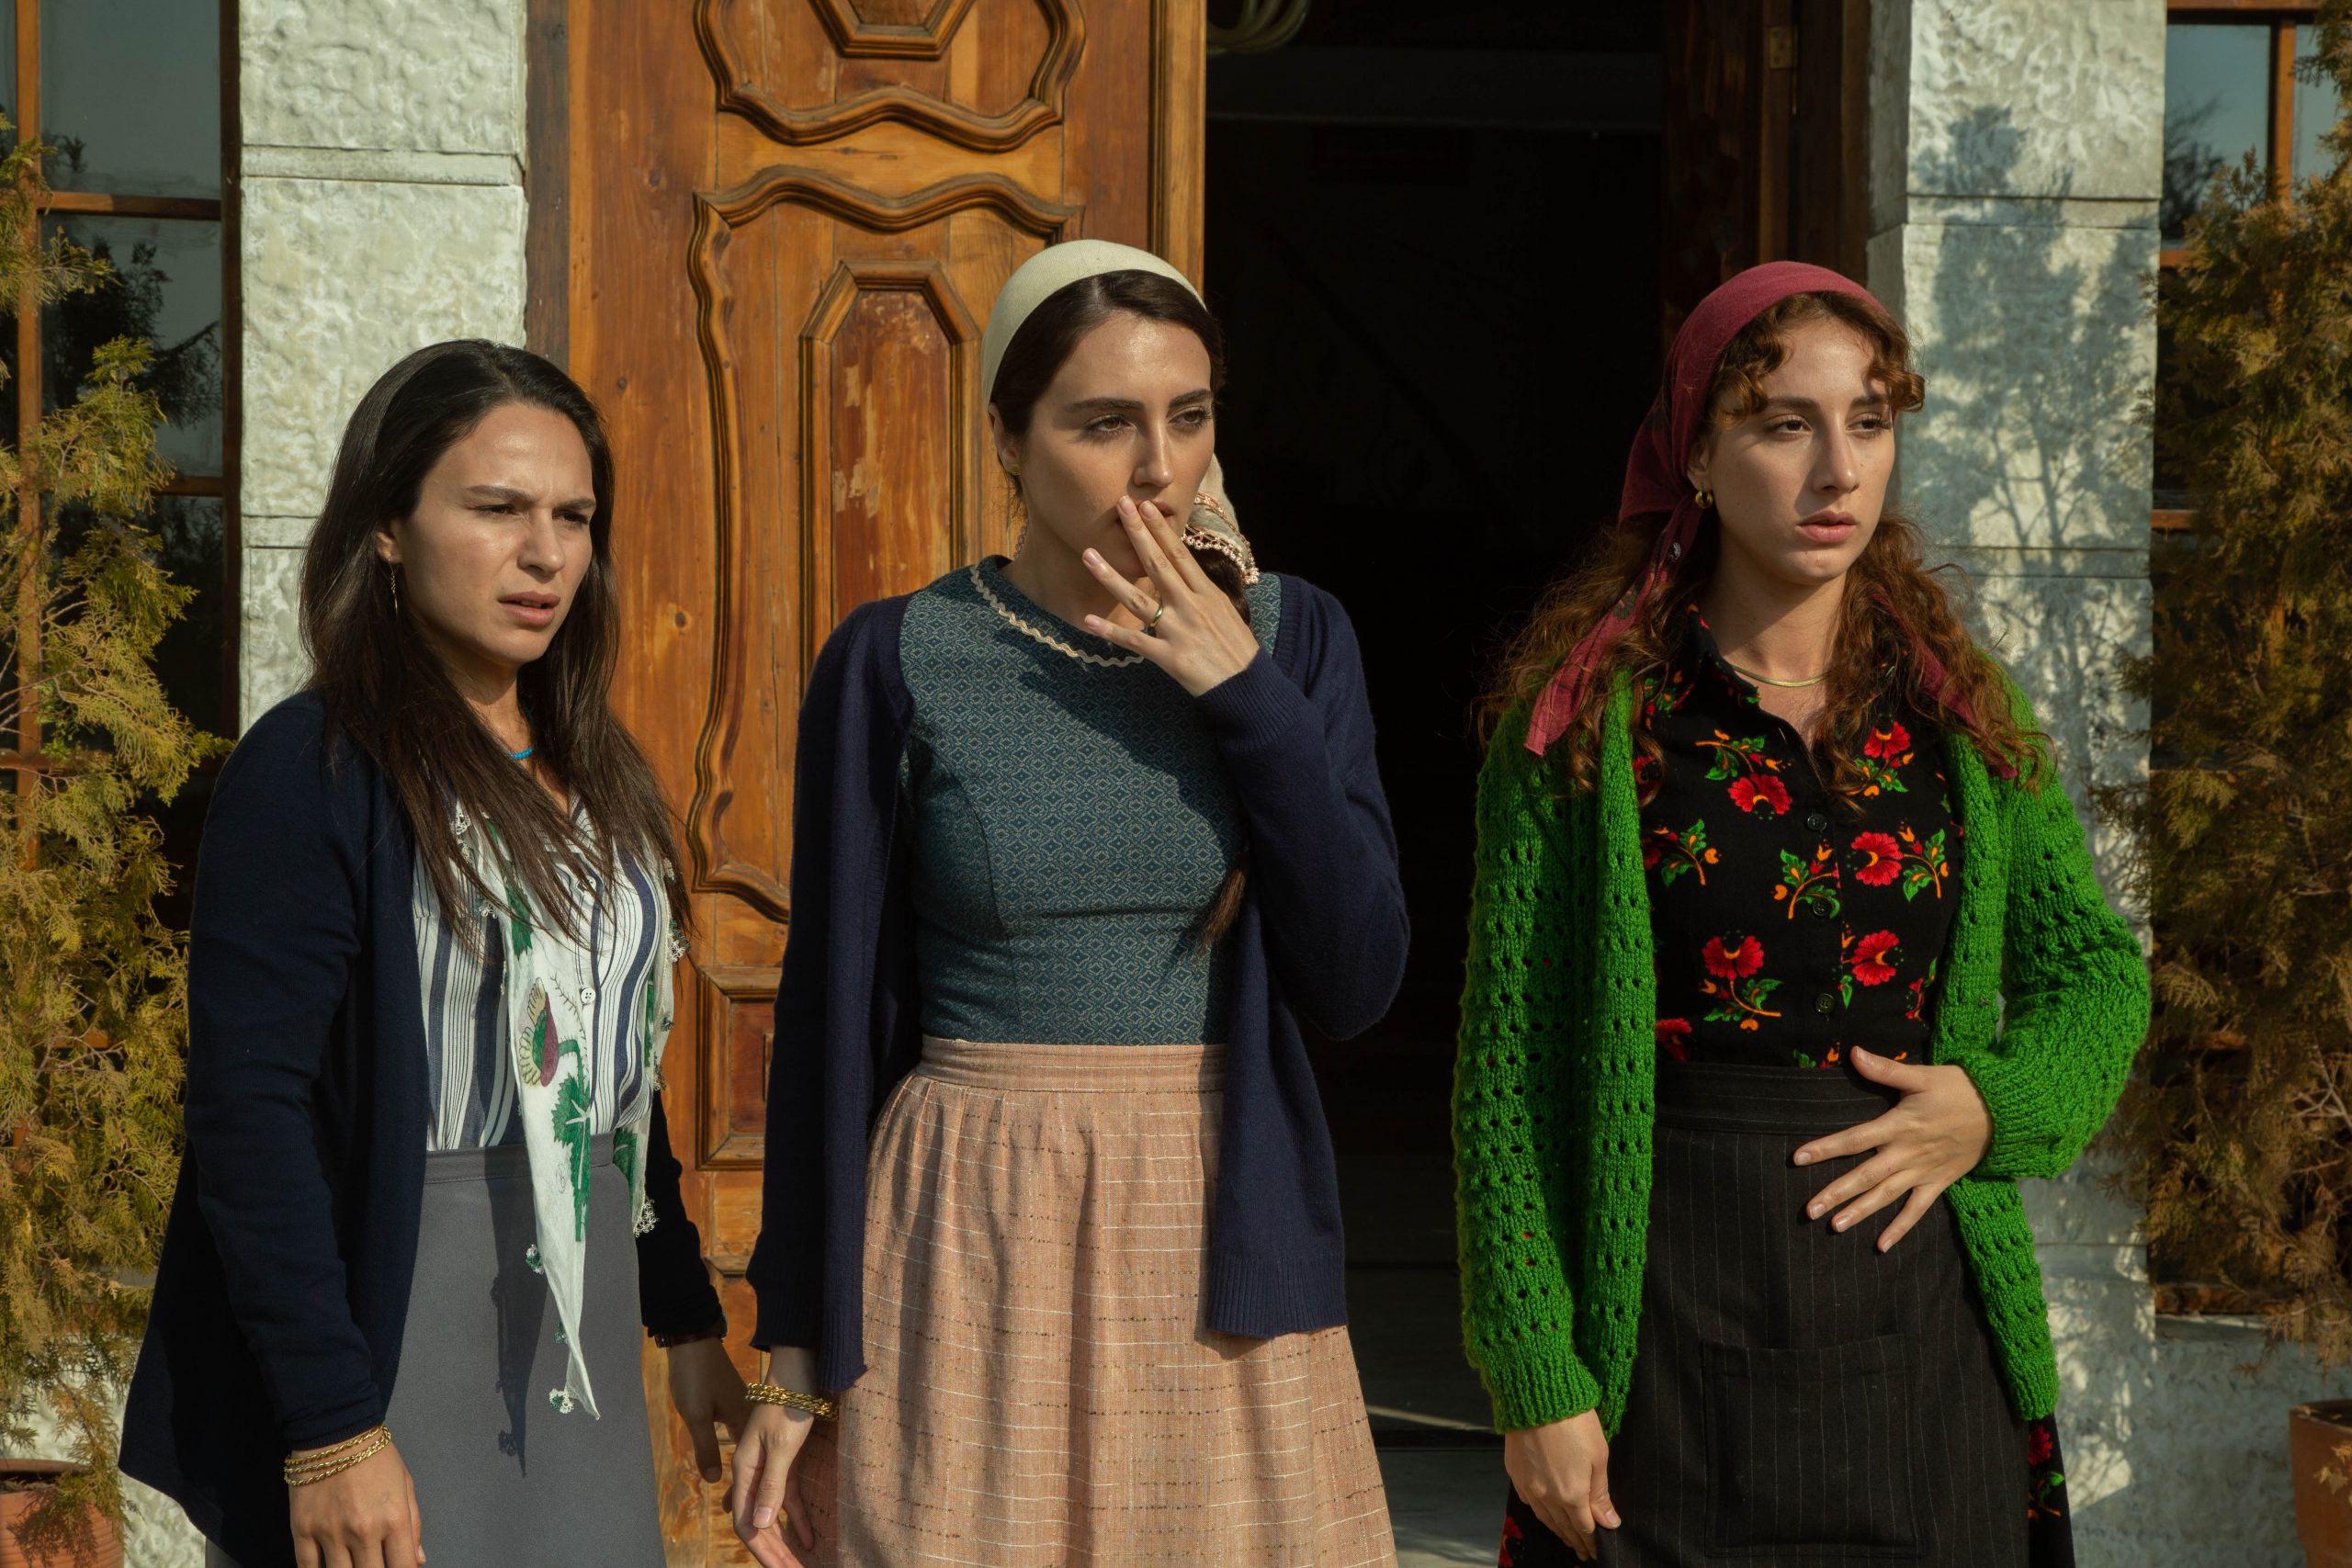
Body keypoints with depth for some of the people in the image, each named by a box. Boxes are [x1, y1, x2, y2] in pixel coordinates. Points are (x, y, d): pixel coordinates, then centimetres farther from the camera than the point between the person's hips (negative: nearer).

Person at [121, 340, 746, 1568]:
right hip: (391, 1330, -7)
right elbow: (249, 1113, -18)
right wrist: (328, 1428, -22)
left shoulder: (592, 774, 11)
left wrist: (686, 1321, 17)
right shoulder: (313, 773, -12)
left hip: (576, 1347, 7)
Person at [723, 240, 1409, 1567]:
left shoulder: (1293, 638, 3)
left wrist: (1244, 696, -12)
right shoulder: (897, 662, -4)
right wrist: (801, 1362, 0)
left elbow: (1357, 983, -4)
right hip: (974, 1249, -2)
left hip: (1223, 1245, 2)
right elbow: (832, 1016, -1)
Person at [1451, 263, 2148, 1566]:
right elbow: (1508, 1072, -4)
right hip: (1672, 1325, -3)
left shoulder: (1957, 714, 7)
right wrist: (1534, 1382, -9)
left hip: (1923, 1328, 3)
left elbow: (2097, 968, 17)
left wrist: (1999, 1105, -4)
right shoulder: (1587, 722, -3)